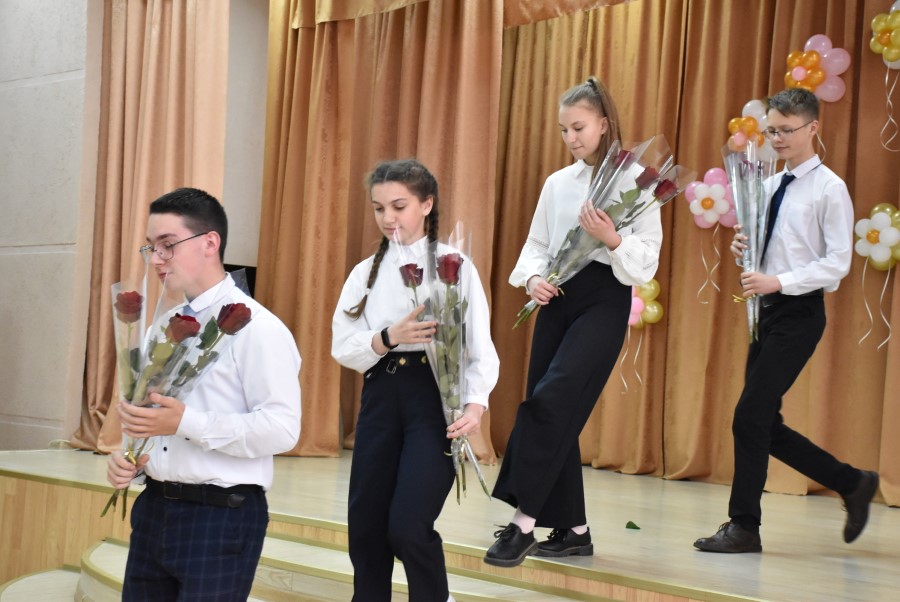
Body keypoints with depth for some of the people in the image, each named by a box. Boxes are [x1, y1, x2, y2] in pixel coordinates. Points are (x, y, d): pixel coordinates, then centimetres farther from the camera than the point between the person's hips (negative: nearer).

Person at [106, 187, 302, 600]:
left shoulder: (255, 327, -12)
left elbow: (282, 429, -20)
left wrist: (186, 423, -23)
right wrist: (129, 458, 2)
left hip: (221, 516, -8)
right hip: (154, 508, 8)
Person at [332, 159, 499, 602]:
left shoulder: (454, 266, 0)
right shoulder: (365, 273, 11)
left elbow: (480, 345, -6)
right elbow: (343, 348, 3)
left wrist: (476, 403, -21)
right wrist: (389, 337, -15)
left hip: (435, 397, -4)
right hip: (380, 398, 4)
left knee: (408, 525, -13)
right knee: (365, 526, 6)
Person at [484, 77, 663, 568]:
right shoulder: (557, 183, 12)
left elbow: (647, 259, -7)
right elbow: (536, 245, 14)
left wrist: (612, 239, -26)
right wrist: (532, 279, -6)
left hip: (605, 298, -6)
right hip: (557, 298, 6)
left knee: (550, 399, -19)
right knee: (557, 412, 5)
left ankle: (523, 522, -15)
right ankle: (573, 529, 16)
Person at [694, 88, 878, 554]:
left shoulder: (829, 189, -9)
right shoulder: (772, 185, 13)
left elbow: (837, 263, -14)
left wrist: (779, 282, -22)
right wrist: (744, 249, -1)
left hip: (799, 314, -8)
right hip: (768, 310, 8)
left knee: (750, 417, -10)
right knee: (765, 424, 9)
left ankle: (744, 527, 1)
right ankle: (853, 485, 25)